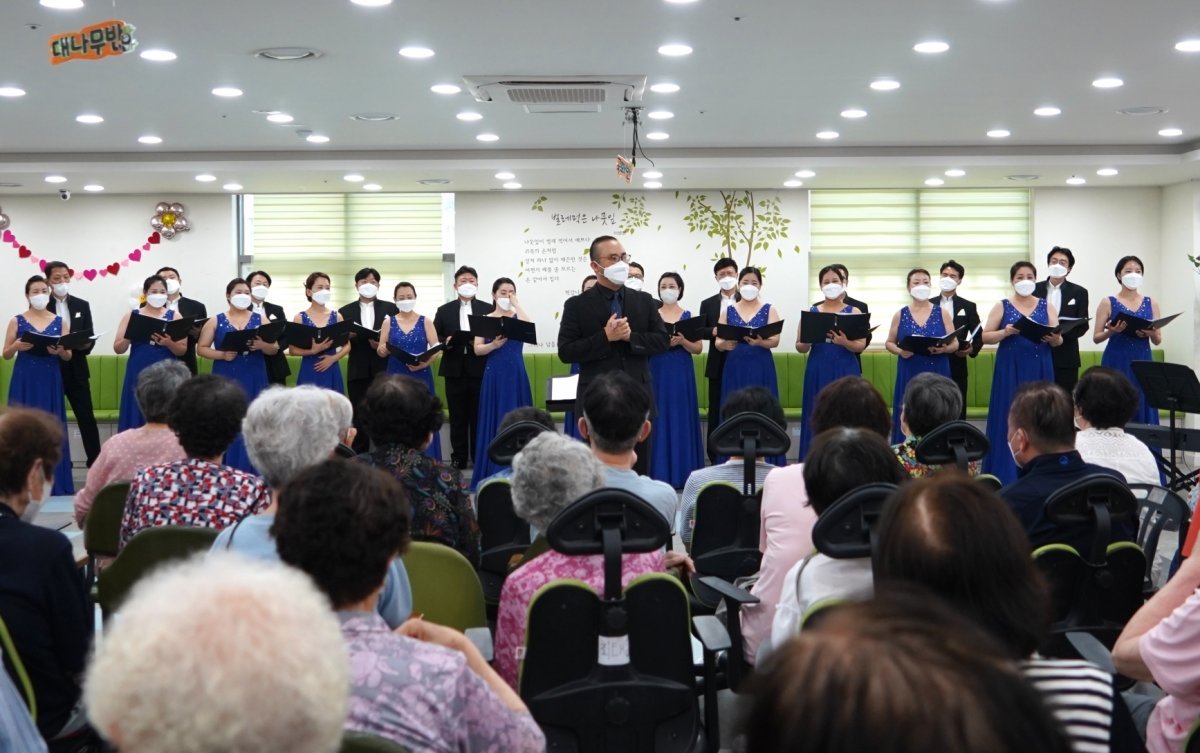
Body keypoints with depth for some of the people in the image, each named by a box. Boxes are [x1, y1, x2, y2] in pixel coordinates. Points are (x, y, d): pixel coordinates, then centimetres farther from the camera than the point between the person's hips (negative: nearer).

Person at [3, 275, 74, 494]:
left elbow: (68, 356, 5)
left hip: (50, 381, 1)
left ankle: (53, 482, 6)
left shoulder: (61, 322, 6)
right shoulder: (17, 321, 3)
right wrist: (17, 346, -15)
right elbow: (6, 355, 5)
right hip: (25, 382, -1)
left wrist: (59, 350, -16)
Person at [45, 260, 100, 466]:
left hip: (76, 371, 2)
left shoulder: (82, 305, 8)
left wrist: (85, 345, -15)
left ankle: (96, 461, 3)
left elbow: (90, 338, 6)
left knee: (87, 417, 0)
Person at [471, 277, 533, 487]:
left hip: (516, 375, 0)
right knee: (495, 422, 3)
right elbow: (477, 349, -2)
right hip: (494, 376, 0)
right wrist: (494, 344, -20)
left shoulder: (518, 317, 5)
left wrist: (515, 303, -13)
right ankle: (492, 474, 8)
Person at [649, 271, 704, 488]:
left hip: (681, 373, 0)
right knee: (659, 419, -2)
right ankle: (659, 473, 2)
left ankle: (682, 473, 6)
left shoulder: (688, 317, 5)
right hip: (657, 372, 0)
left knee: (681, 419, 0)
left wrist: (681, 341, -16)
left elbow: (698, 348, 1)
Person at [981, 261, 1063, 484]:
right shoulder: (1002, 307, 4)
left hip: (1039, 370, 2)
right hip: (1010, 370, -2)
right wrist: (1005, 332, -17)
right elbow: (985, 337, 0)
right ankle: (1007, 474, 2)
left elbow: (1058, 341, 7)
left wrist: (1054, 338, -16)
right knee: (1010, 419, -4)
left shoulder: (1046, 306, 9)